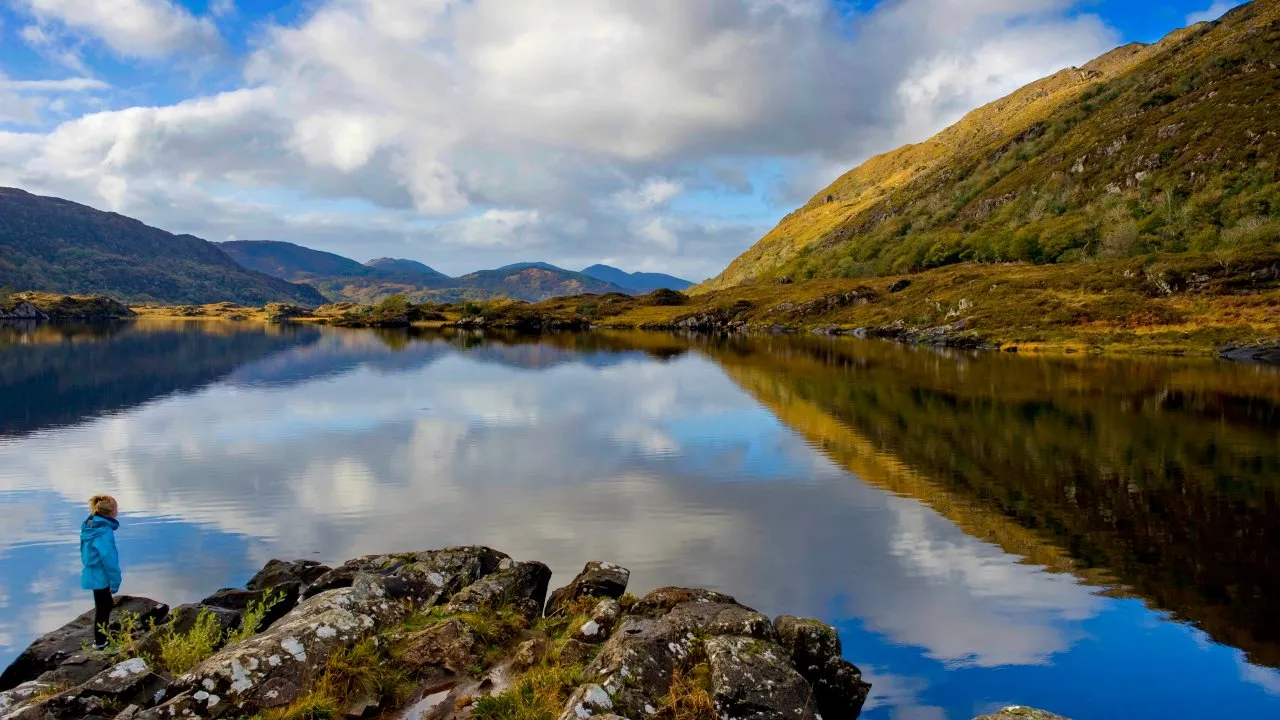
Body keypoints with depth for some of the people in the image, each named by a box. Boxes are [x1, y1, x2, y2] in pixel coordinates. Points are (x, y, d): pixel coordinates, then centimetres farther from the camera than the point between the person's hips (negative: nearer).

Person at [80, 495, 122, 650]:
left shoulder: (91, 525, 3)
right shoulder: (104, 531, -25)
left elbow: (87, 552, 13)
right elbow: (109, 558, -24)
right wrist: (115, 581, -16)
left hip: (94, 573, 9)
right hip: (101, 576, -9)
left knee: (104, 605, 22)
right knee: (103, 608, 6)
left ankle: (102, 637, 35)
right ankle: (100, 642, 18)